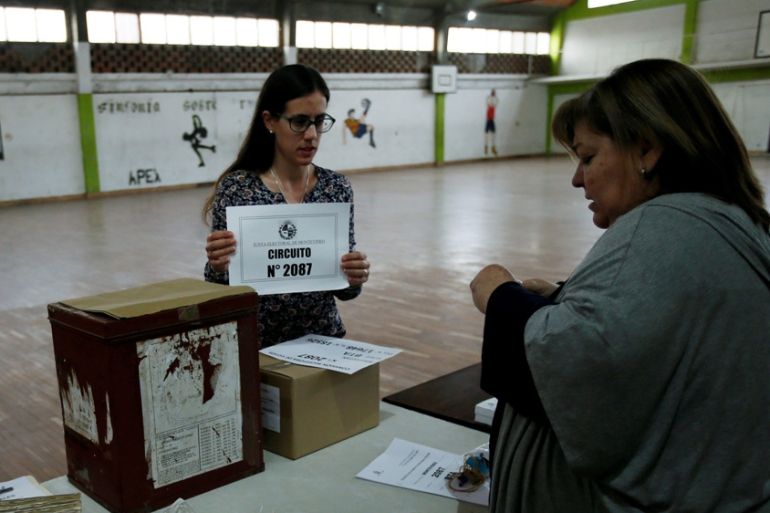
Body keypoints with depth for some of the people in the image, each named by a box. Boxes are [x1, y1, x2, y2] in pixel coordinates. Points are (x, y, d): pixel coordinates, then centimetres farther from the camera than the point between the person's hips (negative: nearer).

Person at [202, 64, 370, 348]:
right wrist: (217, 267, -23)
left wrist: (354, 279, -15)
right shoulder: (235, 188, -9)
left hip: (324, 338, 3)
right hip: (258, 344, -2)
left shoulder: (337, 187, -1)